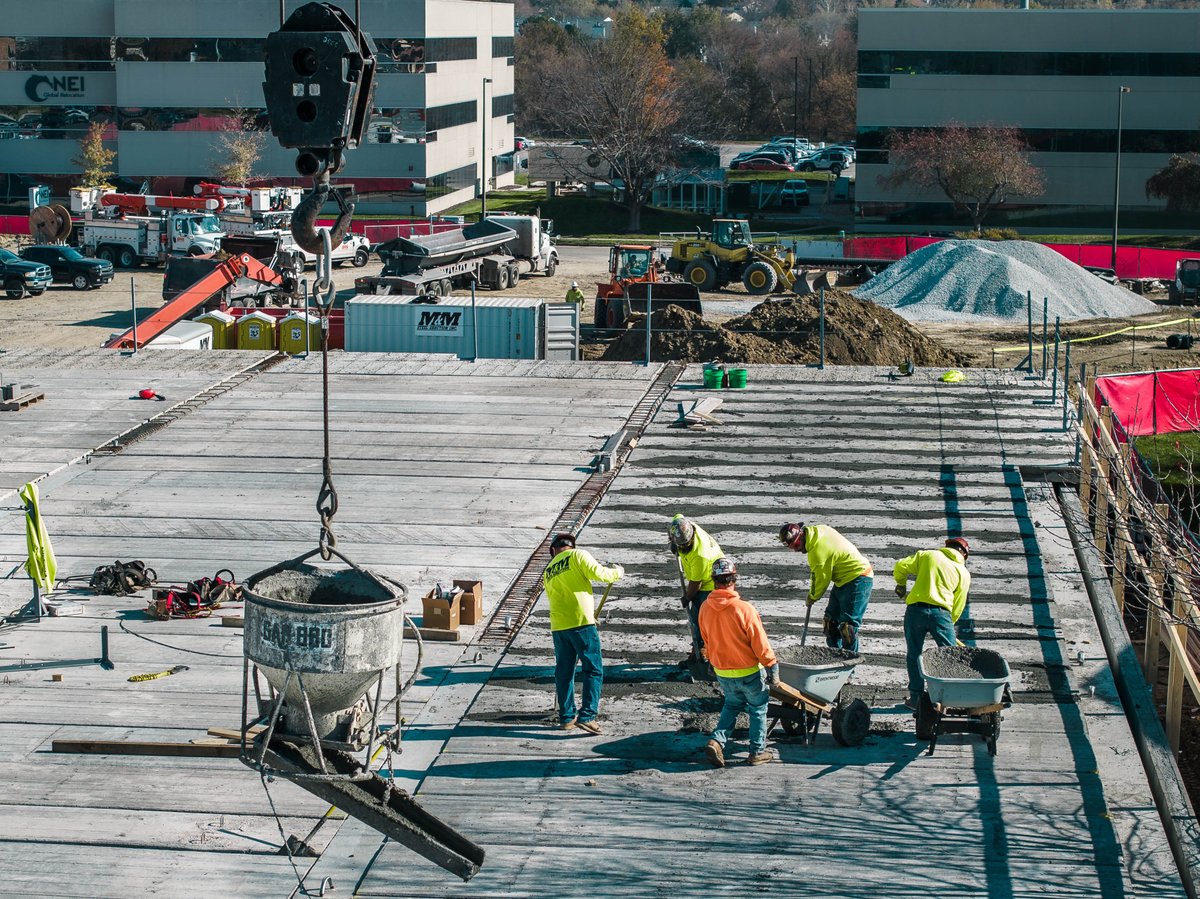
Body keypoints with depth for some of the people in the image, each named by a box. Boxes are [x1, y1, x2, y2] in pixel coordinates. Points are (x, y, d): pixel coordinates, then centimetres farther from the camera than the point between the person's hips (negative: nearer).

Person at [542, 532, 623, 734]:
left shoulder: (548, 571, 20)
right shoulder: (578, 555, 1)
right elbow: (597, 573, -12)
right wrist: (616, 573, 8)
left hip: (558, 626, 6)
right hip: (581, 622, -6)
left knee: (564, 672, 13)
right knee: (594, 670, -2)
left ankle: (566, 717, 15)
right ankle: (587, 715, -12)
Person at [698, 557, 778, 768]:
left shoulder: (705, 608, -8)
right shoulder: (743, 608, -24)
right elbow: (760, 643, -17)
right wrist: (772, 667, -6)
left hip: (722, 673, 5)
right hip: (749, 671, -5)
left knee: (732, 704, 25)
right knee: (758, 709, 16)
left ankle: (717, 740, 7)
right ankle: (757, 752, 22)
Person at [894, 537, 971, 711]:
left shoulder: (927, 555, 14)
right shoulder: (963, 573, 14)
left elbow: (900, 566, 8)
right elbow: (958, 606, 10)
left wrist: (901, 585, 27)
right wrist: (948, 624, 22)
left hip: (915, 610, 1)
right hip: (941, 612, -1)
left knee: (914, 655, 12)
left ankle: (916, 698, 13)